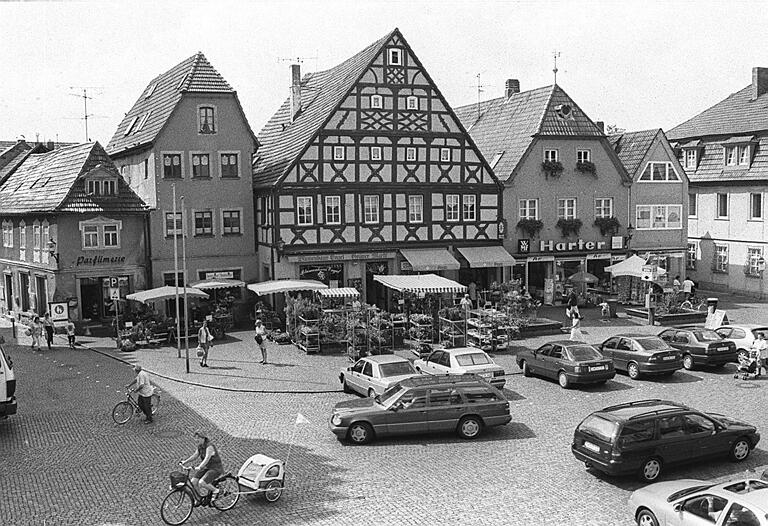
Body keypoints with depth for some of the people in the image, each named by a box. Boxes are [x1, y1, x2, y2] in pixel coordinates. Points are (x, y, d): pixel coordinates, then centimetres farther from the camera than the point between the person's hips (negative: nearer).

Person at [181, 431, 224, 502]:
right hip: (206, 468, 8)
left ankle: (215, 490, -1)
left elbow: (207, 458, -34)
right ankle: (200, 497, 14)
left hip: (216, 469, -8)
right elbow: (195, 455, 9)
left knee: (201, 483, -25)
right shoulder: (200, 446, 4)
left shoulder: (209, 447, -23)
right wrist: (185, 462, -3)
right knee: (193, 481, -7)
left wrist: (199, 467, -47)